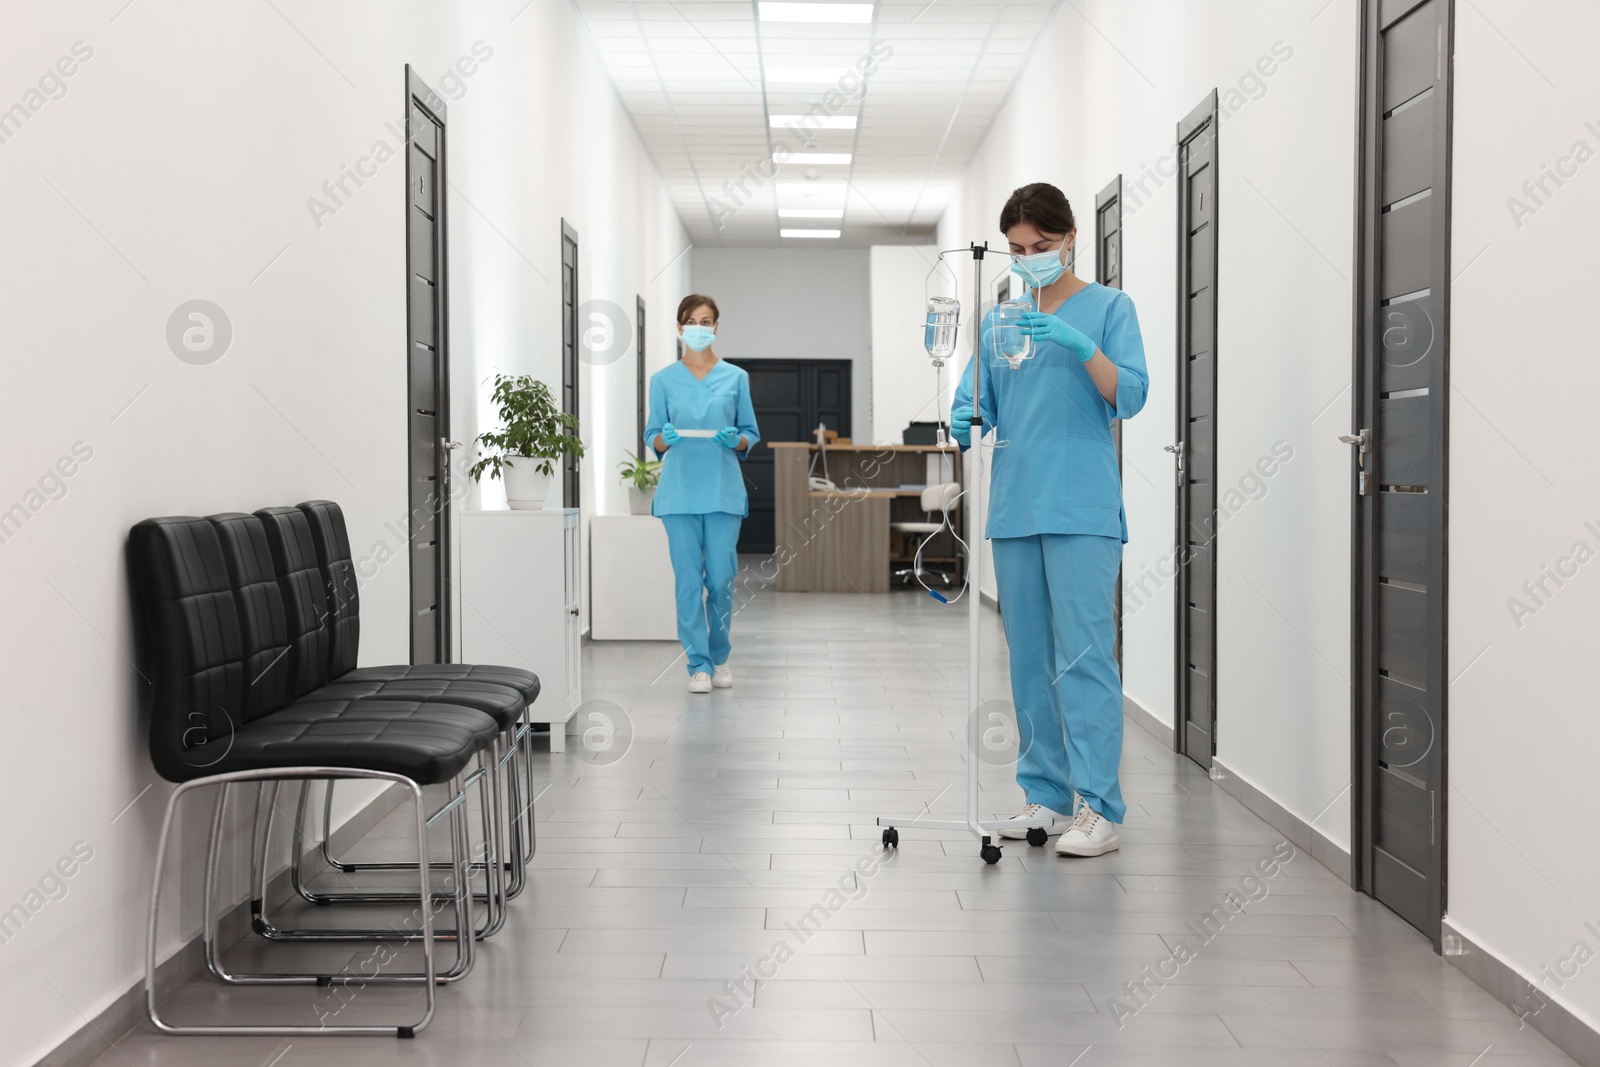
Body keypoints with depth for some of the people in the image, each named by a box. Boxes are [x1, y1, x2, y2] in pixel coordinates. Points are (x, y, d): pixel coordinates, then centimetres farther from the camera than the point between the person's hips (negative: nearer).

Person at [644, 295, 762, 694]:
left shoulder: (735, 377, 7)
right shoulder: (663, 380, 6)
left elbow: (752, 434, 10)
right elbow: (653, 436, 8)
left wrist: (736, 440, -12)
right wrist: (666, 438, -14)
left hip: (723, 489, 0)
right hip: (680, 490, 0)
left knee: (722, 578, 1)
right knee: (688, 579, -1)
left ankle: (719, 657, 21)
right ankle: (699, 664, 6)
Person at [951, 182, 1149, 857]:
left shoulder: (1108, 308, 2)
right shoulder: (999, 321, 15)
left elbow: (1130, 397, -7)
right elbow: (975, 401, 12)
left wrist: (1079, 345, -20)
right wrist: (964, 423, -11)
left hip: (1082, 510, -5)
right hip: (1015, 509, 5)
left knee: (1084, 655, -11)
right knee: (1029, 660, 9)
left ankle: (1098, 808, -8)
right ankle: (1046, 796, 17)